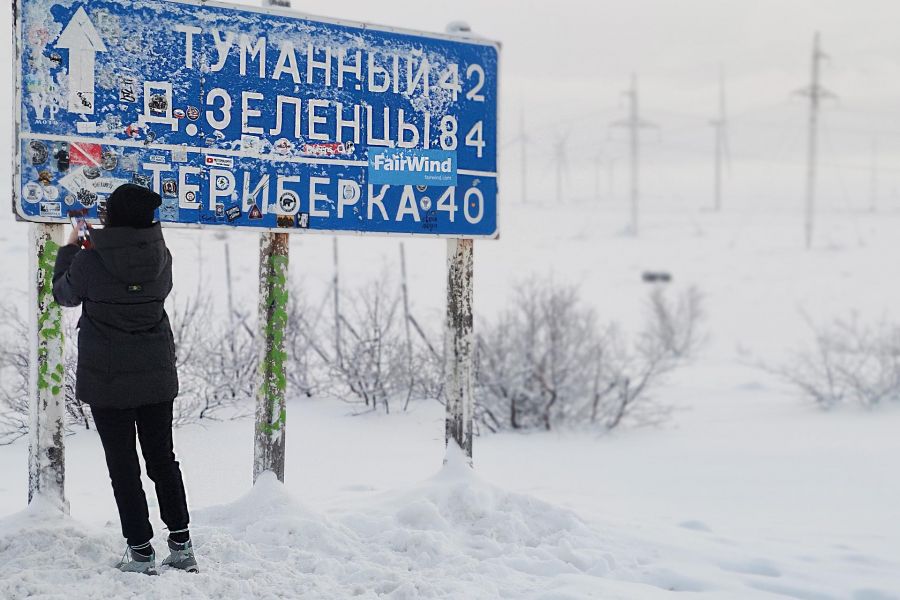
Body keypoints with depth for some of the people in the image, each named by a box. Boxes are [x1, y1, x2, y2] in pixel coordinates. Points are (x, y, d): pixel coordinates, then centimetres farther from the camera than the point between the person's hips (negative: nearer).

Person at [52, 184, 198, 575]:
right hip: (157, 377, 4)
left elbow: (64, 293, 4)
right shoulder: (161, 257, -5)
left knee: (123, 465, 5)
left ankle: (141, 552, 7)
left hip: (107, 380, -4)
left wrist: (71, 246, 18)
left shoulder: (89, 261, -15)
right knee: (162, 458, 15)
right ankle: (181, 546, 16)